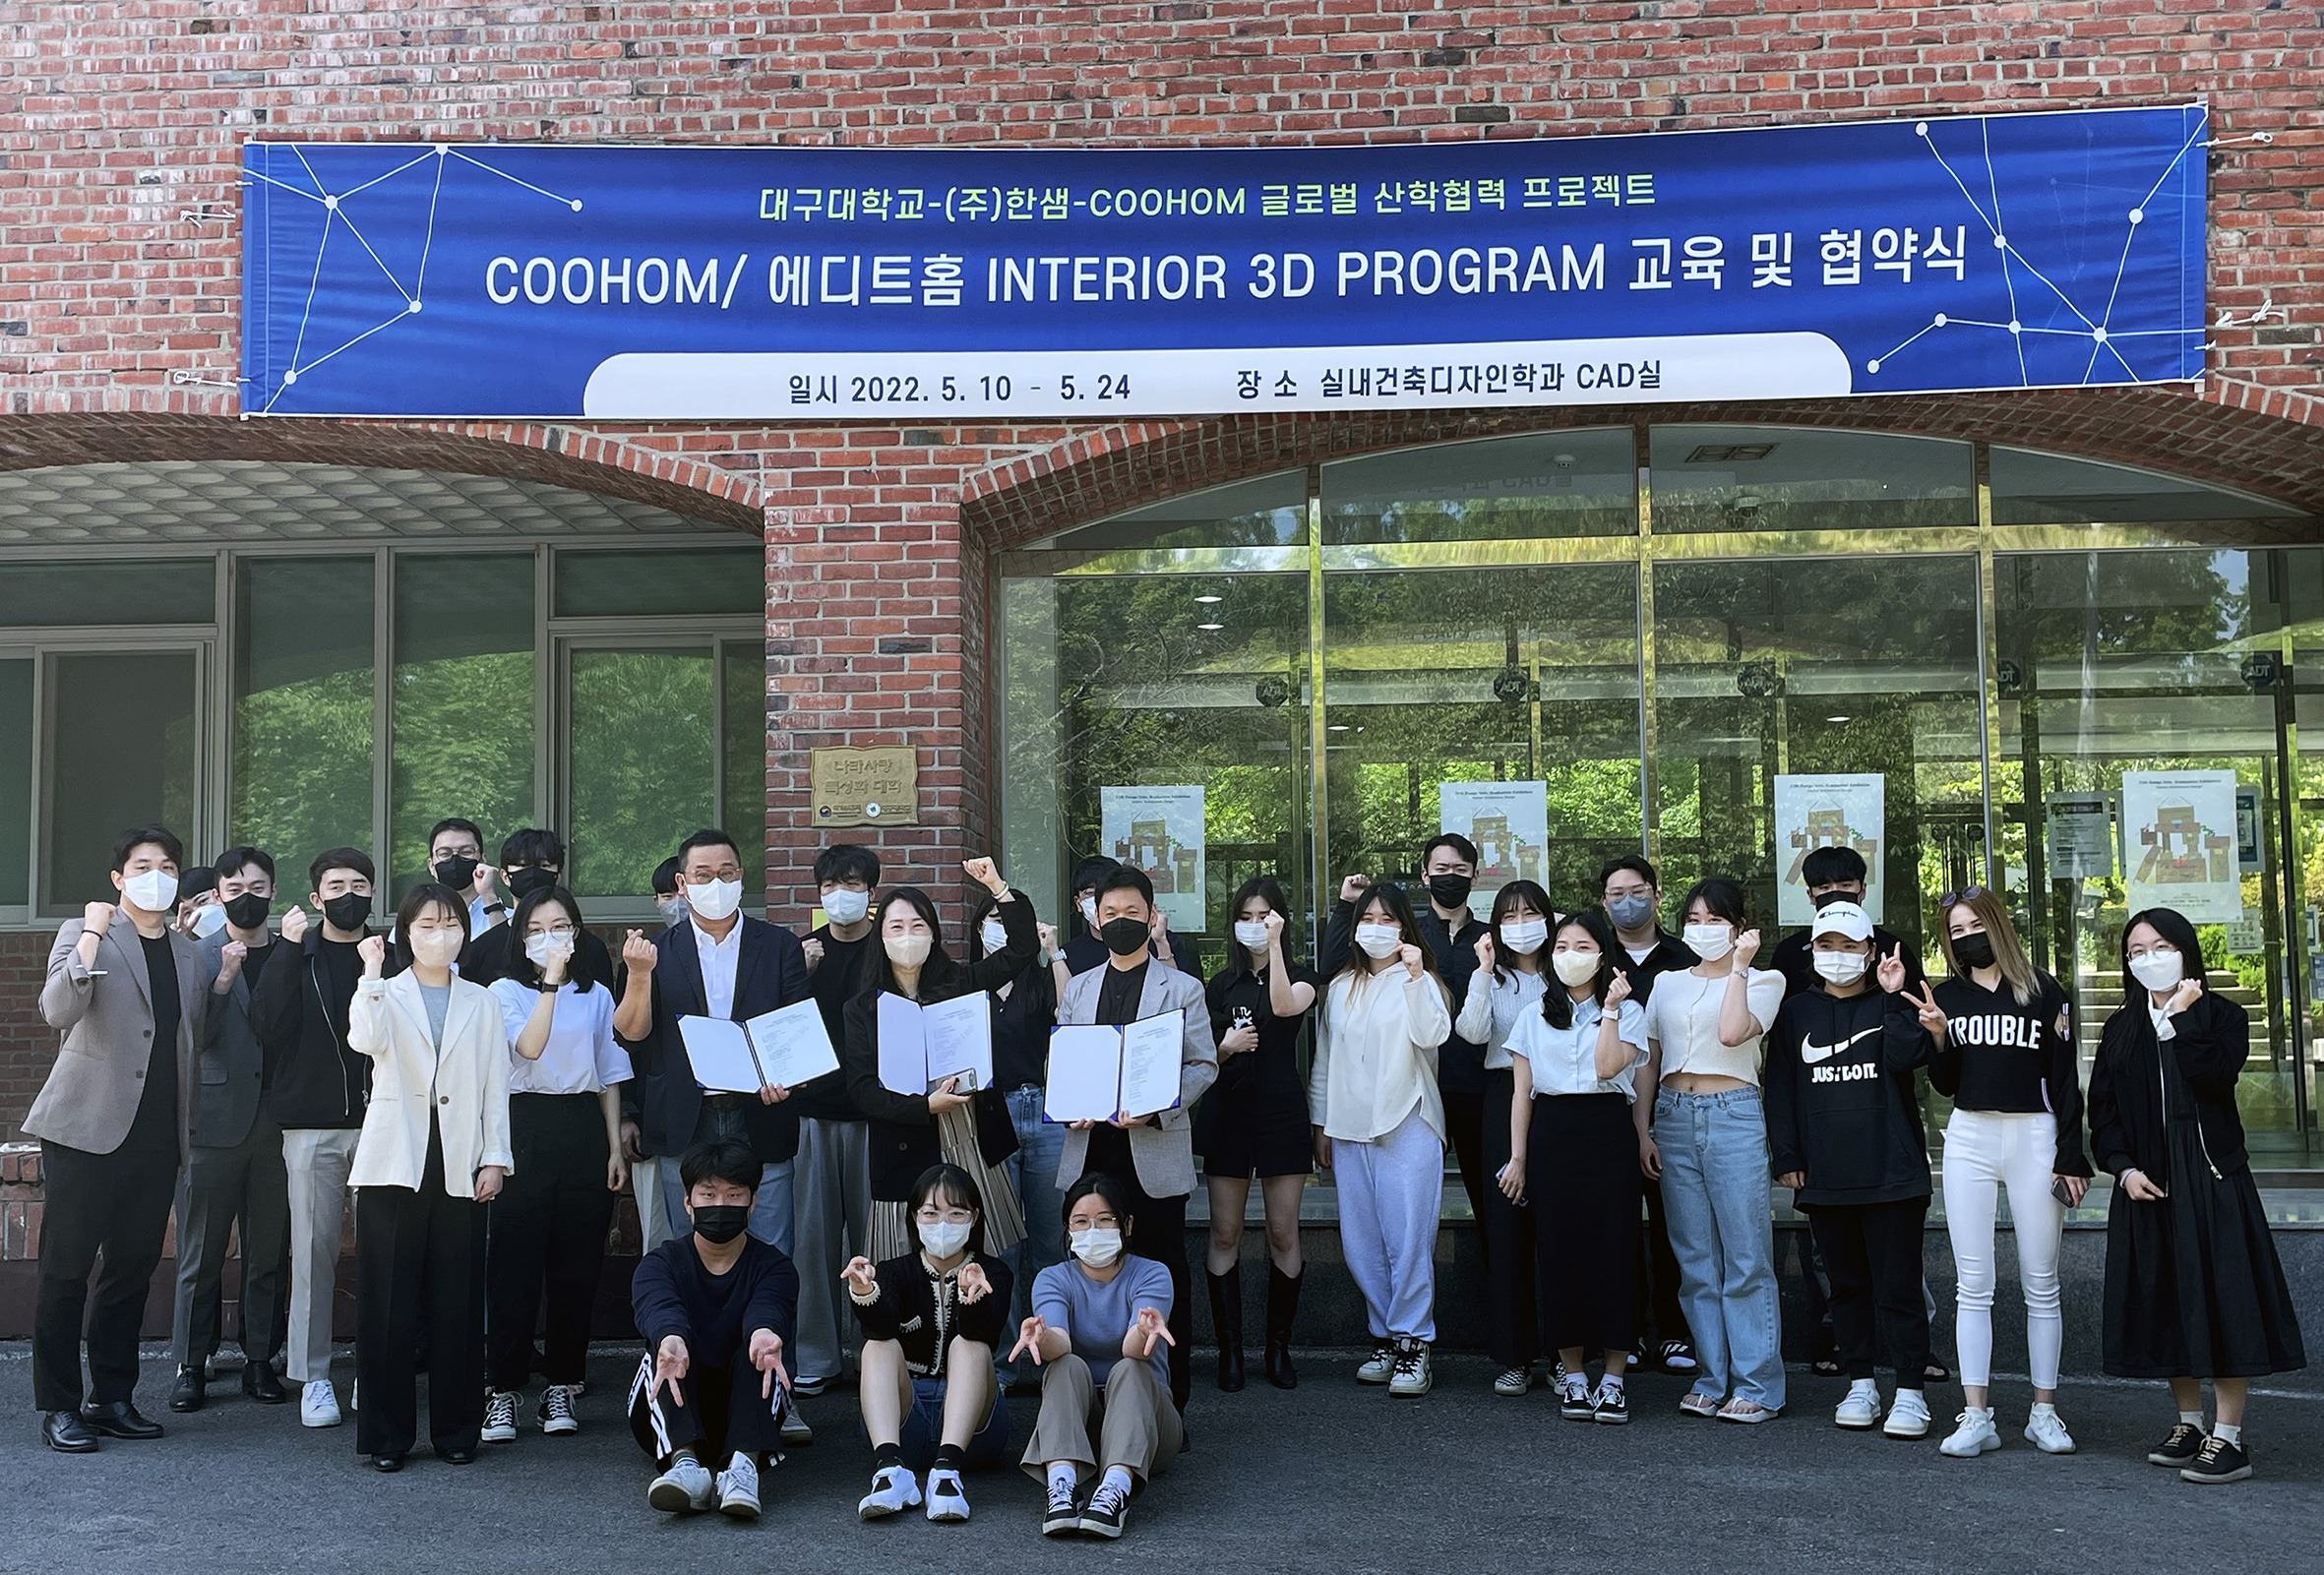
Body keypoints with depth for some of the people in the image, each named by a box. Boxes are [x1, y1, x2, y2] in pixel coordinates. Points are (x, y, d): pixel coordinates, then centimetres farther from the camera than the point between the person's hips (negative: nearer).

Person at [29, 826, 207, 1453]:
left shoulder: (190, 954, 16)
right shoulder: (82, 933, 0)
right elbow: (58, 1013, -19)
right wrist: (91, 935, -18)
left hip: (156, 1136, 5)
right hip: (87, 1127, -5)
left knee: (134, 1267, 9)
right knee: (66, 1267, 0)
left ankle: (115, 1399, 18)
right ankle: (59, 1407, 7)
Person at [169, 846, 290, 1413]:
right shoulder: (198, 955, 3)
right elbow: (192, 1037, -7)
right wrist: (223, 980, -18)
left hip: (275, 1122, 2)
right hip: (214, 1121, -2)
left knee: (269, 1252, 6)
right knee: (201, 1253, 3)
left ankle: (260, 1360, 15)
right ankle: (192, 1365, 13)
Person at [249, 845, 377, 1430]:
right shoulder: (294, 955, 9)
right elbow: (267, 1025, -7)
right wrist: (290, 949, -10)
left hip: (378, 1122, 1)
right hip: (313, 1124, 0)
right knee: (314, 1249, 1)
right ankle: (313, 1376, 11)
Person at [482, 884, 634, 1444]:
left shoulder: (597, 994, 13)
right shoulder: (507, 991, 4)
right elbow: (529, 1047, -15)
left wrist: (616, 1147, 7)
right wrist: (551, 979, -18)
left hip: (583, 1130, 3)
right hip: (525, 1129, -2)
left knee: (577, 1266, 3)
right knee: (514, 1265, -4)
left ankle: (561, 1386, 13)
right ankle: (503, 1389, 4)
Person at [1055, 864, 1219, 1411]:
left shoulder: (1181, 989, 5)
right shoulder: (1077, 989, 17)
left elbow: (1203, 1066, 0)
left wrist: (1156, 1108, -15)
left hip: (1155, 1152, -3)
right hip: (1090, 1151, 3)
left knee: (1164, 1278, 0)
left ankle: (1169, 1403, 9)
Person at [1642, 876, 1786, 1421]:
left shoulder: (1763, 981, 6)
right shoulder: (1667, 984, 17)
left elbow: (1731, 1032, -14)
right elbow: (1649, 1062, 16)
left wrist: (1739, 965, -8)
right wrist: (1642, 1130, 7)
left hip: (1734, 1117, -4)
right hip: (1675, 1118, 4)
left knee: (1746, 1259, -4)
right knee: (1695, 1260, 6)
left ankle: (1758, 1386, 2)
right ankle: (1711, 1378, 14)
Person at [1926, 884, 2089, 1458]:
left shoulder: (2043, 991, 4)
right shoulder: (1948, 995, 10)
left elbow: (2065, 1078, 3)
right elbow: (1944, 1086, 9)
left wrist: (2071, 1157, -3)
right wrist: (1939, 1040, -9)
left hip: (2035, 1137, -2)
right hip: (1969, 1138, 2)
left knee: (2041, 1285, 3)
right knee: (1974, 1285, 0)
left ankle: (2044, 1410, 12)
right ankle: (1977, 1416, 1)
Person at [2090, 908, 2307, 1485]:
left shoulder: (2221, 1015, 1)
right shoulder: (2121, 1029, 12)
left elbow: (2215, 1075, -18)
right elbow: (2102, 1108, 8)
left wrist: (2179, 1020, -14)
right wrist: (2123, 1168, -4)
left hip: (2211, 1180, -4)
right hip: (2146, 1183, 4)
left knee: (2218, 1297, -7)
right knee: (2162, 1302, 8)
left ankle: (2228, 1438, -3)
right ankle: (2188, 1423, 20)